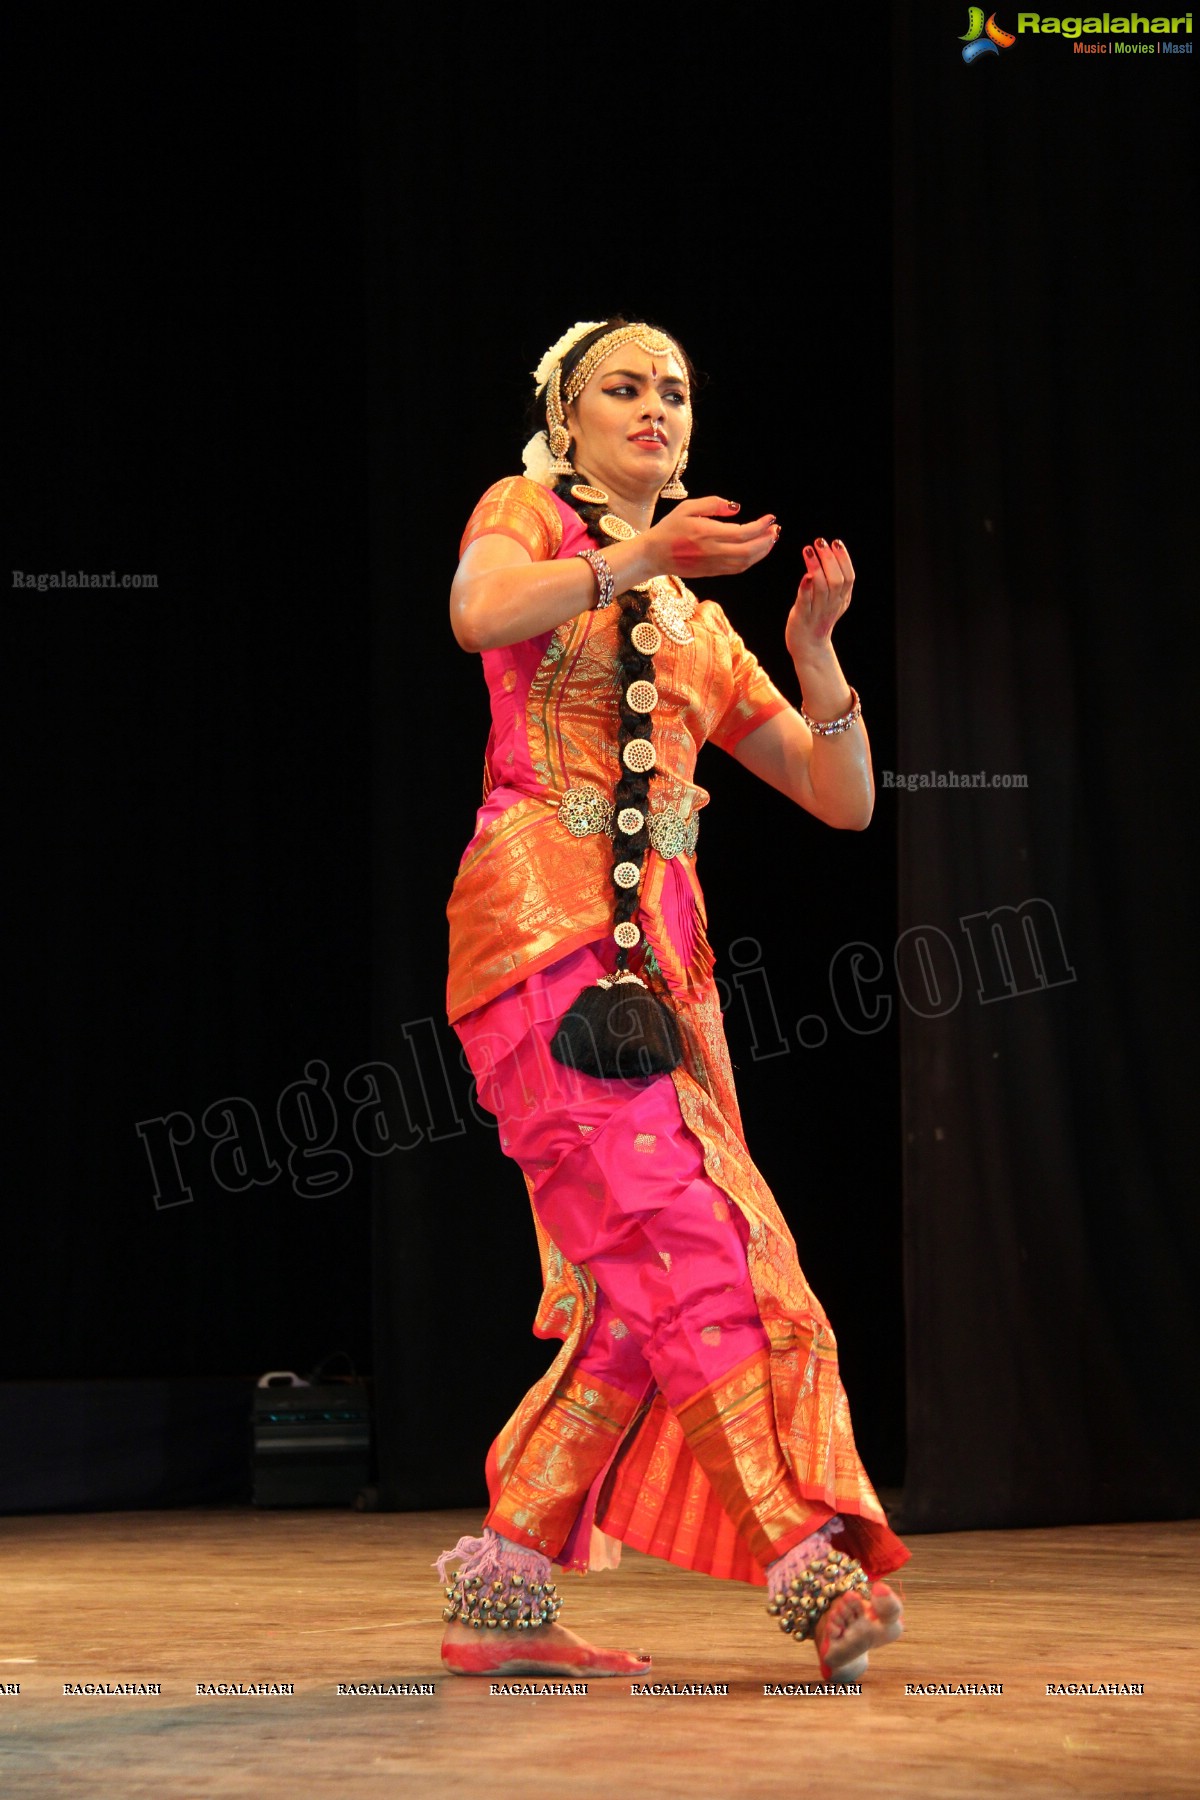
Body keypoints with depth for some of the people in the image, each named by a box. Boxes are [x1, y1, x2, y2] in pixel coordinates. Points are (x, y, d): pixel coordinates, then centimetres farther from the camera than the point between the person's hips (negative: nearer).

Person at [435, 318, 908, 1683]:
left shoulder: (699, 630, 26)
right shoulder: (527, 512, 9)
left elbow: (844, 798, 18)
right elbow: (480, 612, -17)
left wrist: (813, 649, 5)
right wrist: (639, 556, -14)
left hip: (655, 949, 7)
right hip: (539, 924, -7)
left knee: (648, 1287, -2)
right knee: (676, 1238, -18)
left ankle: (502, 1587, 4)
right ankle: (810, 1560, -26)